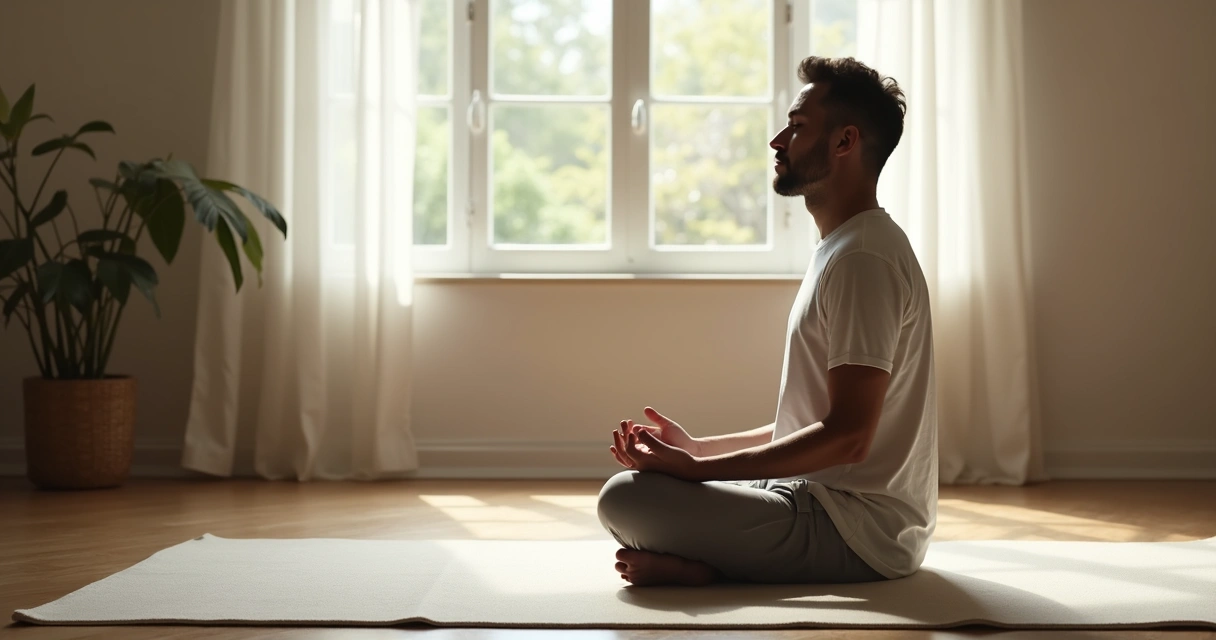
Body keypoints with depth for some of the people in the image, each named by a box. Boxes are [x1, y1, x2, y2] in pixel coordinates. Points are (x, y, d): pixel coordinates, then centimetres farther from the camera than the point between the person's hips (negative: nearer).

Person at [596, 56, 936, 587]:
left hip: (860, 528, -11)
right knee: (632, 487, 19)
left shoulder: (864, 259, -17)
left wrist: (697, 468, -21)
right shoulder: (845, 250, 17)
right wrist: (697, 448, 10)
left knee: (625, 499, -25)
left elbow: (846, 436, -24)